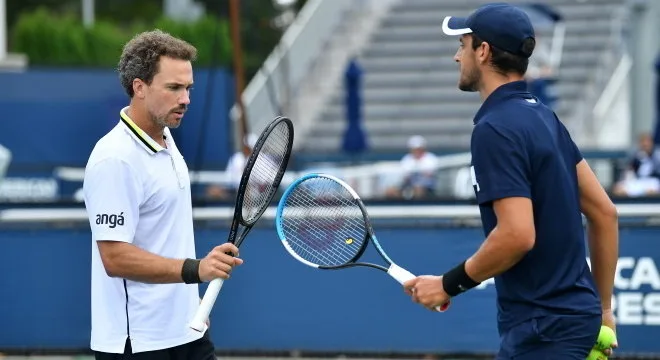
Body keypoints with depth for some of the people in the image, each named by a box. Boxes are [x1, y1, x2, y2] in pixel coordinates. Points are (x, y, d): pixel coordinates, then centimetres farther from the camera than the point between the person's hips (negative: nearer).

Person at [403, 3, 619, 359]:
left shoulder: (495, 129, -16)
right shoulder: (544, 118, 12)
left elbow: (518, 235, -25)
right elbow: (604, 212, 15)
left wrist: (449, 284, -12)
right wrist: (603, 308, 20)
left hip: (544, 328, -10)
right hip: (573, 313, 10)